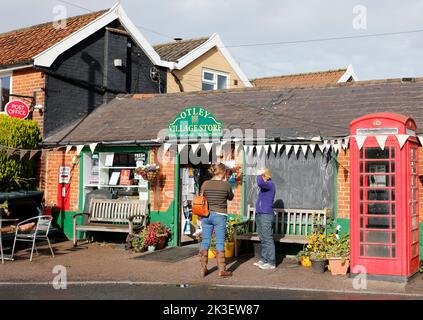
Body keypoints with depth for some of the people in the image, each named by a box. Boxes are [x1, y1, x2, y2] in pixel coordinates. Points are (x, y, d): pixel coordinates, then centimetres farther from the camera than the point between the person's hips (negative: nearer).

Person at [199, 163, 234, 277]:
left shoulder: (205, 184, -1)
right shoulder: (226, 185, -7)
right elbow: (231, 197, 10)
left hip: (206, 215, 3)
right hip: (220, 216, -3)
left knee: (205, 242, 9)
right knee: (220, 243, 4)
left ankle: (203, 269, 15)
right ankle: (221, 270, 9)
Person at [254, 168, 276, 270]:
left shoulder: (270, 184, -13)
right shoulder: (265, 186, 18)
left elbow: (260, 183, -33)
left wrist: (259, 175, -15)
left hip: (266, 215, -10)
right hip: (260, 215, 10)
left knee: (268, 239, -7)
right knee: (263, 239, 14)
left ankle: (271, 262, -4)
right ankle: (264, 260, 21)